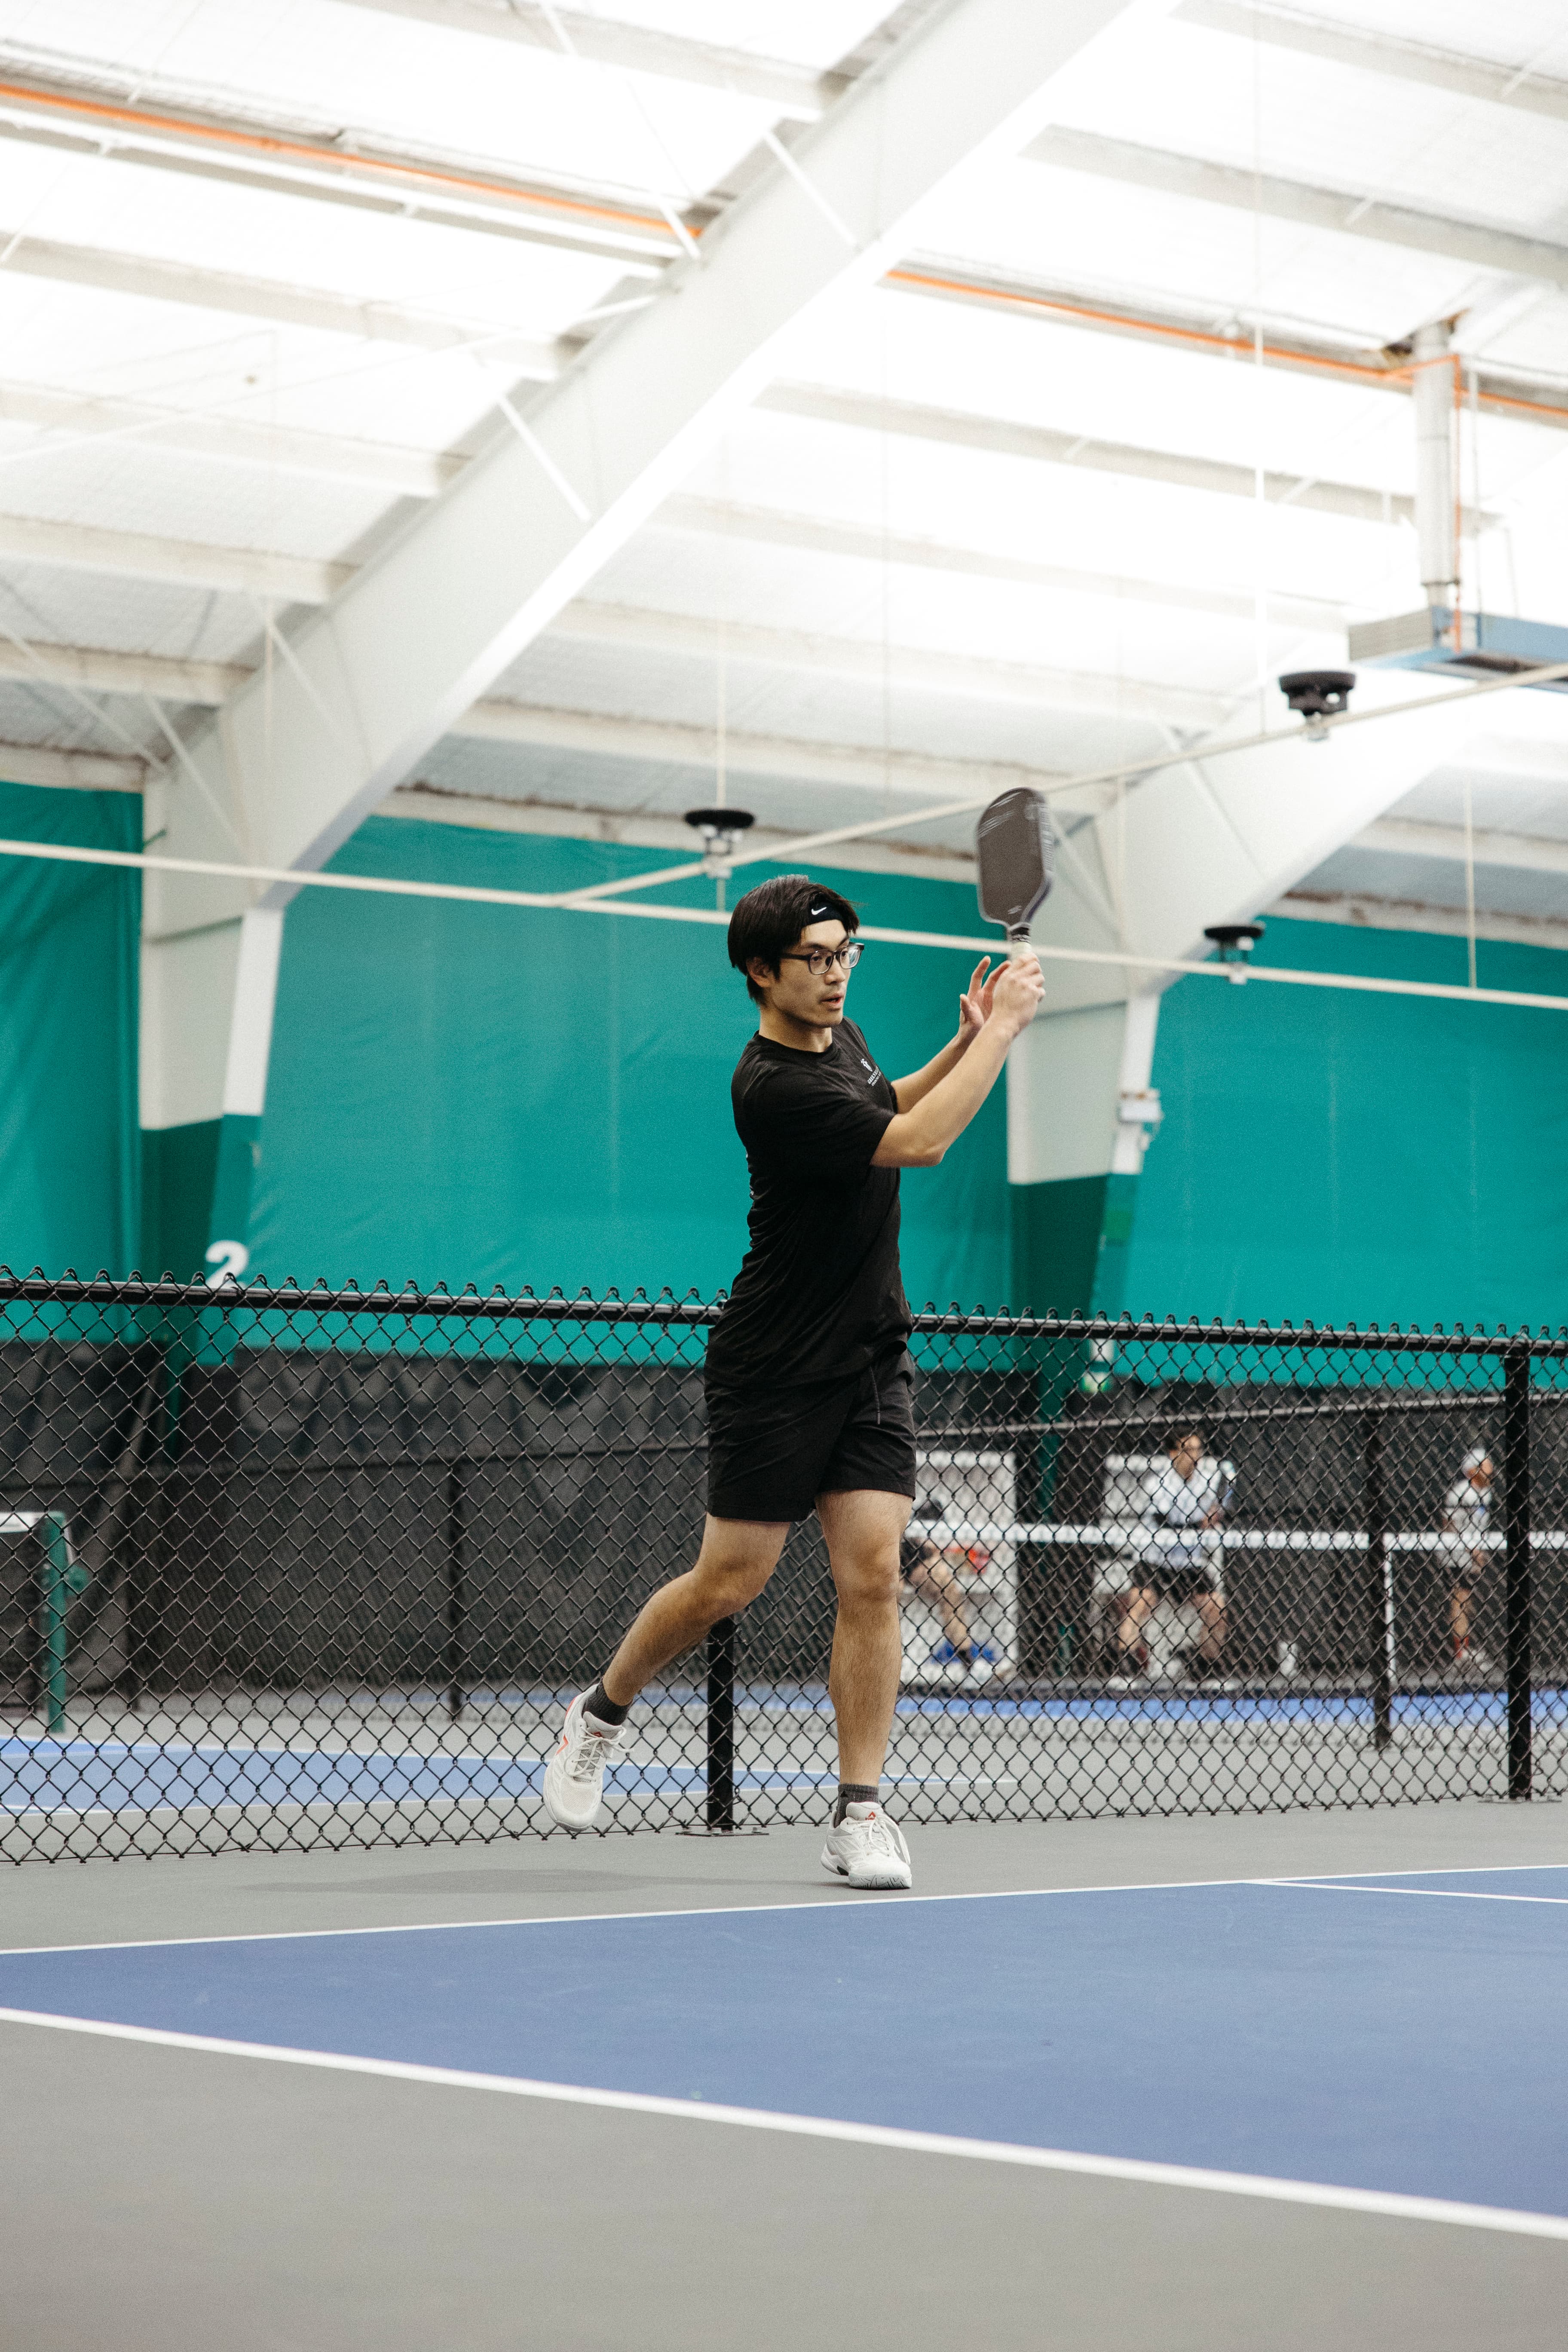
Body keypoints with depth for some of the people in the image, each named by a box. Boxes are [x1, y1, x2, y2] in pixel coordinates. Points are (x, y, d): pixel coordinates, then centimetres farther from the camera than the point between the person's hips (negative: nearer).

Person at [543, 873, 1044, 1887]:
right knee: (729, 1583, 2)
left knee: (872, 1576, -5)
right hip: (777, 1373, -6)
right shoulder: (773, 1087, -22)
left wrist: (964, 1043, 12)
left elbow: (888, 1106, 29)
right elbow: (921, 1143, -27)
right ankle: (604, 1712, 29)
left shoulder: (842, 1038, 7)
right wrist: (1004, 1026, -19)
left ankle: (860, 1812, -2)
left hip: (872, 1363, 7)